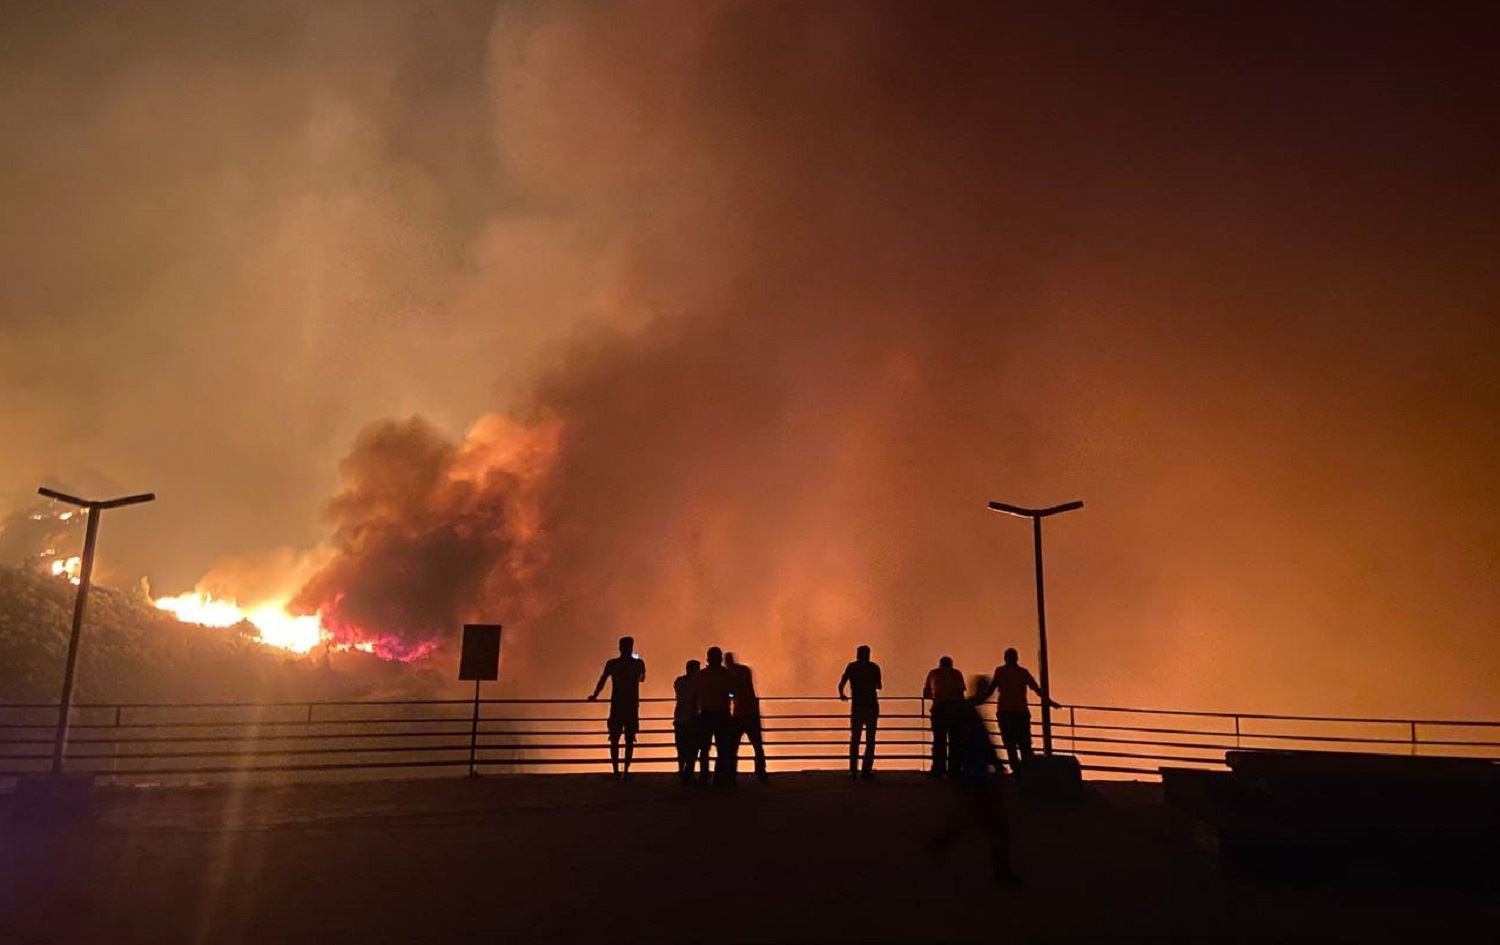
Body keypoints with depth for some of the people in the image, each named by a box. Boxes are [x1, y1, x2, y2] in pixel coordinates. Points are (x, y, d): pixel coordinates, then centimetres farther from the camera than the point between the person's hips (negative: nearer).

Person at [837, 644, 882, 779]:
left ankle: (853, 770, 4)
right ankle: (866, 770, -2)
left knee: (854, 739, 9)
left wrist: (842, 695, 16)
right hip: (871, 706, -1)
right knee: (870, 740, 4)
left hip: (857, 706, 1)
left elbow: (841, 684, -4)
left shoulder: (851, 667, 3)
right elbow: (878, 687, 8)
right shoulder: (874, 668, 1)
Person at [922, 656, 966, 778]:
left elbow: (925, 694, 14)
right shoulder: (956, 673, 12)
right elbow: (961, 692, 1)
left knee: (939, 740, 5)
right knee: (954, 741, 7)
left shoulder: (933, 673, 13)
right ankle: (953, 770, 5)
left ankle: (938, 770, 1)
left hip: (939, 709, 0)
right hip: (955, 707, 0)